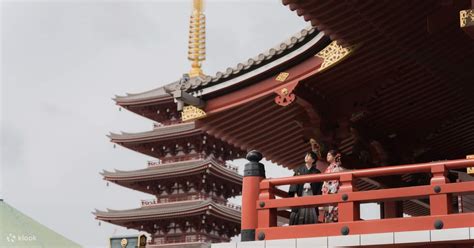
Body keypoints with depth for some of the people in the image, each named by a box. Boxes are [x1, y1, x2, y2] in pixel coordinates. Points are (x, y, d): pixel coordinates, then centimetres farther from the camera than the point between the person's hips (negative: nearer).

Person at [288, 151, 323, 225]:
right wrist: (295, 193, -8)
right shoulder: (299, 170, 14)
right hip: (300, 194, 0)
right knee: (300, 213, -9)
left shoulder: (316, 172, 13)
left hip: (311, 194, 0)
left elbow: (319, 186, 8)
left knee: (311, 215, -7)